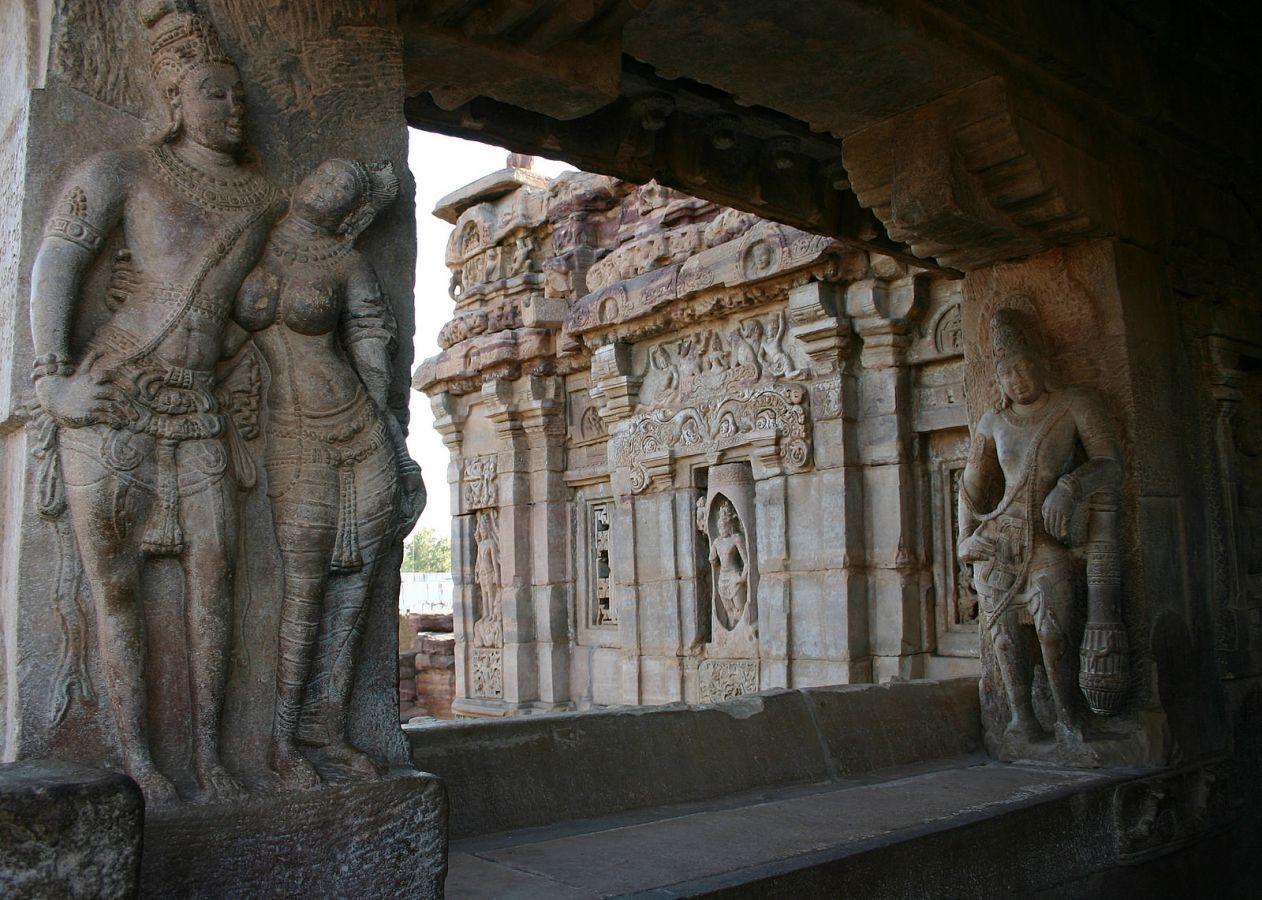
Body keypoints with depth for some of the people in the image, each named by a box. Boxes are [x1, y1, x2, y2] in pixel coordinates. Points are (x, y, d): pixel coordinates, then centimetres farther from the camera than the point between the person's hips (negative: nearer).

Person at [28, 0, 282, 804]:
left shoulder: (265, 200, 13)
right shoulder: (124, 172, 2)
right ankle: (137, 757, 6)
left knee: (214, 571, -4)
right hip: (110, 401, -3)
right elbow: (55, 264, -3)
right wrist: (52, 379, -11)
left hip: (195, 412, 4)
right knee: (119, 582, -2)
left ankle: (207, 751, 5)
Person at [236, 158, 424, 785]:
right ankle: (283, 736, 10)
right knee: (304, 588, -3)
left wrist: (381, 433, 6)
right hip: (294, 442, -2)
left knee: (354, 586, 2)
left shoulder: (347, 266, 8)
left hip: (359, 434, 2)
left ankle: (324, 726, 14)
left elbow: (370, 354, 9)